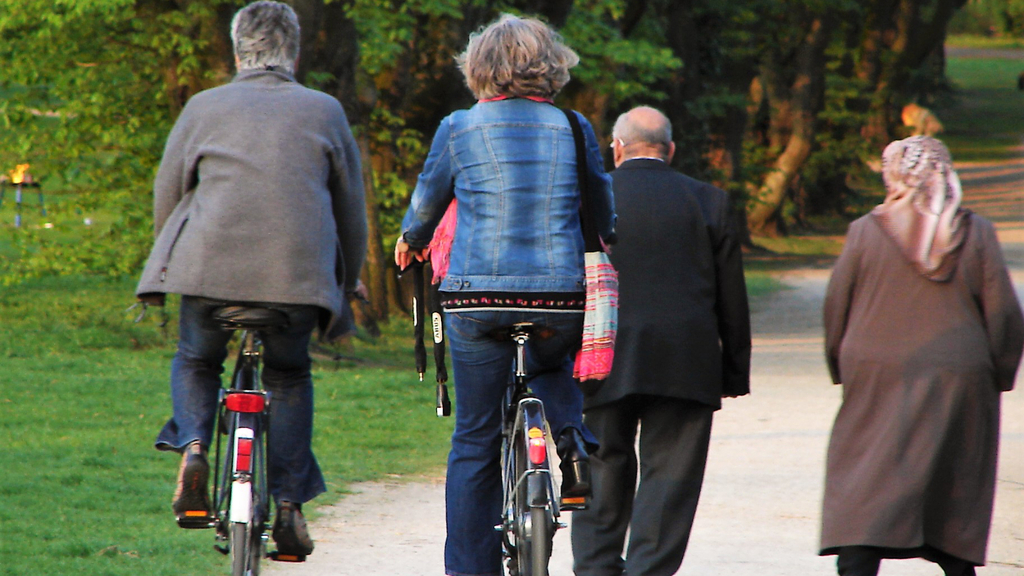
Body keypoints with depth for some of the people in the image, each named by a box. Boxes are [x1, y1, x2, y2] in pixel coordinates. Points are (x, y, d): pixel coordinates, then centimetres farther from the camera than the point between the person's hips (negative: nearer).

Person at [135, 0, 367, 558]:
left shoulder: (204, 108, 12)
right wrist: (344, 289, 27)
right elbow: (351, 213, 16)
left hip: (210, 265, 0)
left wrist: (180, 261, 32)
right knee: (289, 375, 21)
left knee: (195, 362, 24)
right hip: (299, 275, 0)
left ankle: (193, 443, -6)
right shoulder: (324, 111, 13)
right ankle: (288, 503, 9)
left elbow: (165, 199, 16)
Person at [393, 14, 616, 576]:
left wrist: (411, 241, 37)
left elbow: (426, 204, 14)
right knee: (551, 364, 34)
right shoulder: (574, 131, 5)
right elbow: (604, 217, 18)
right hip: (562, 298, 1)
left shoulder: (460, 129, 0)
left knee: (475, 440, 7)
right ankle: (573, 441, 7)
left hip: (477, 299, -1)